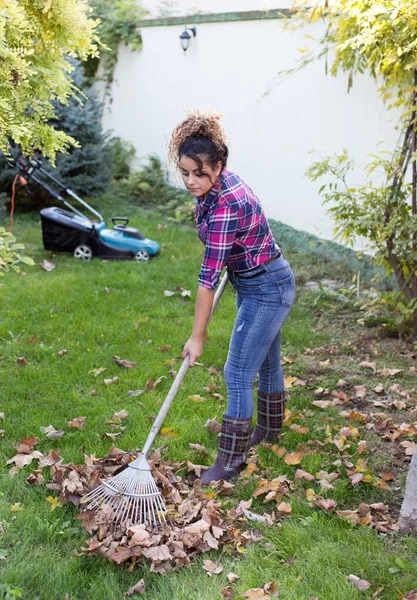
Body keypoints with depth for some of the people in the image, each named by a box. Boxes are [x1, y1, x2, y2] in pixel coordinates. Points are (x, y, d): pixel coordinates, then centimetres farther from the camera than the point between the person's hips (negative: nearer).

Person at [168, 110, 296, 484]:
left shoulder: (226, 207, -30)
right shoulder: (218, 185, -4)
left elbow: (209, 277, -27)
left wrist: (197, 336, -22)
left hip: (266, 290, -9)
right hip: (268, 284, 9)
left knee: (238, 374, -4)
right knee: (266, 361, 24)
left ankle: (230, 461, 8)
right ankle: (269, 430, 43)